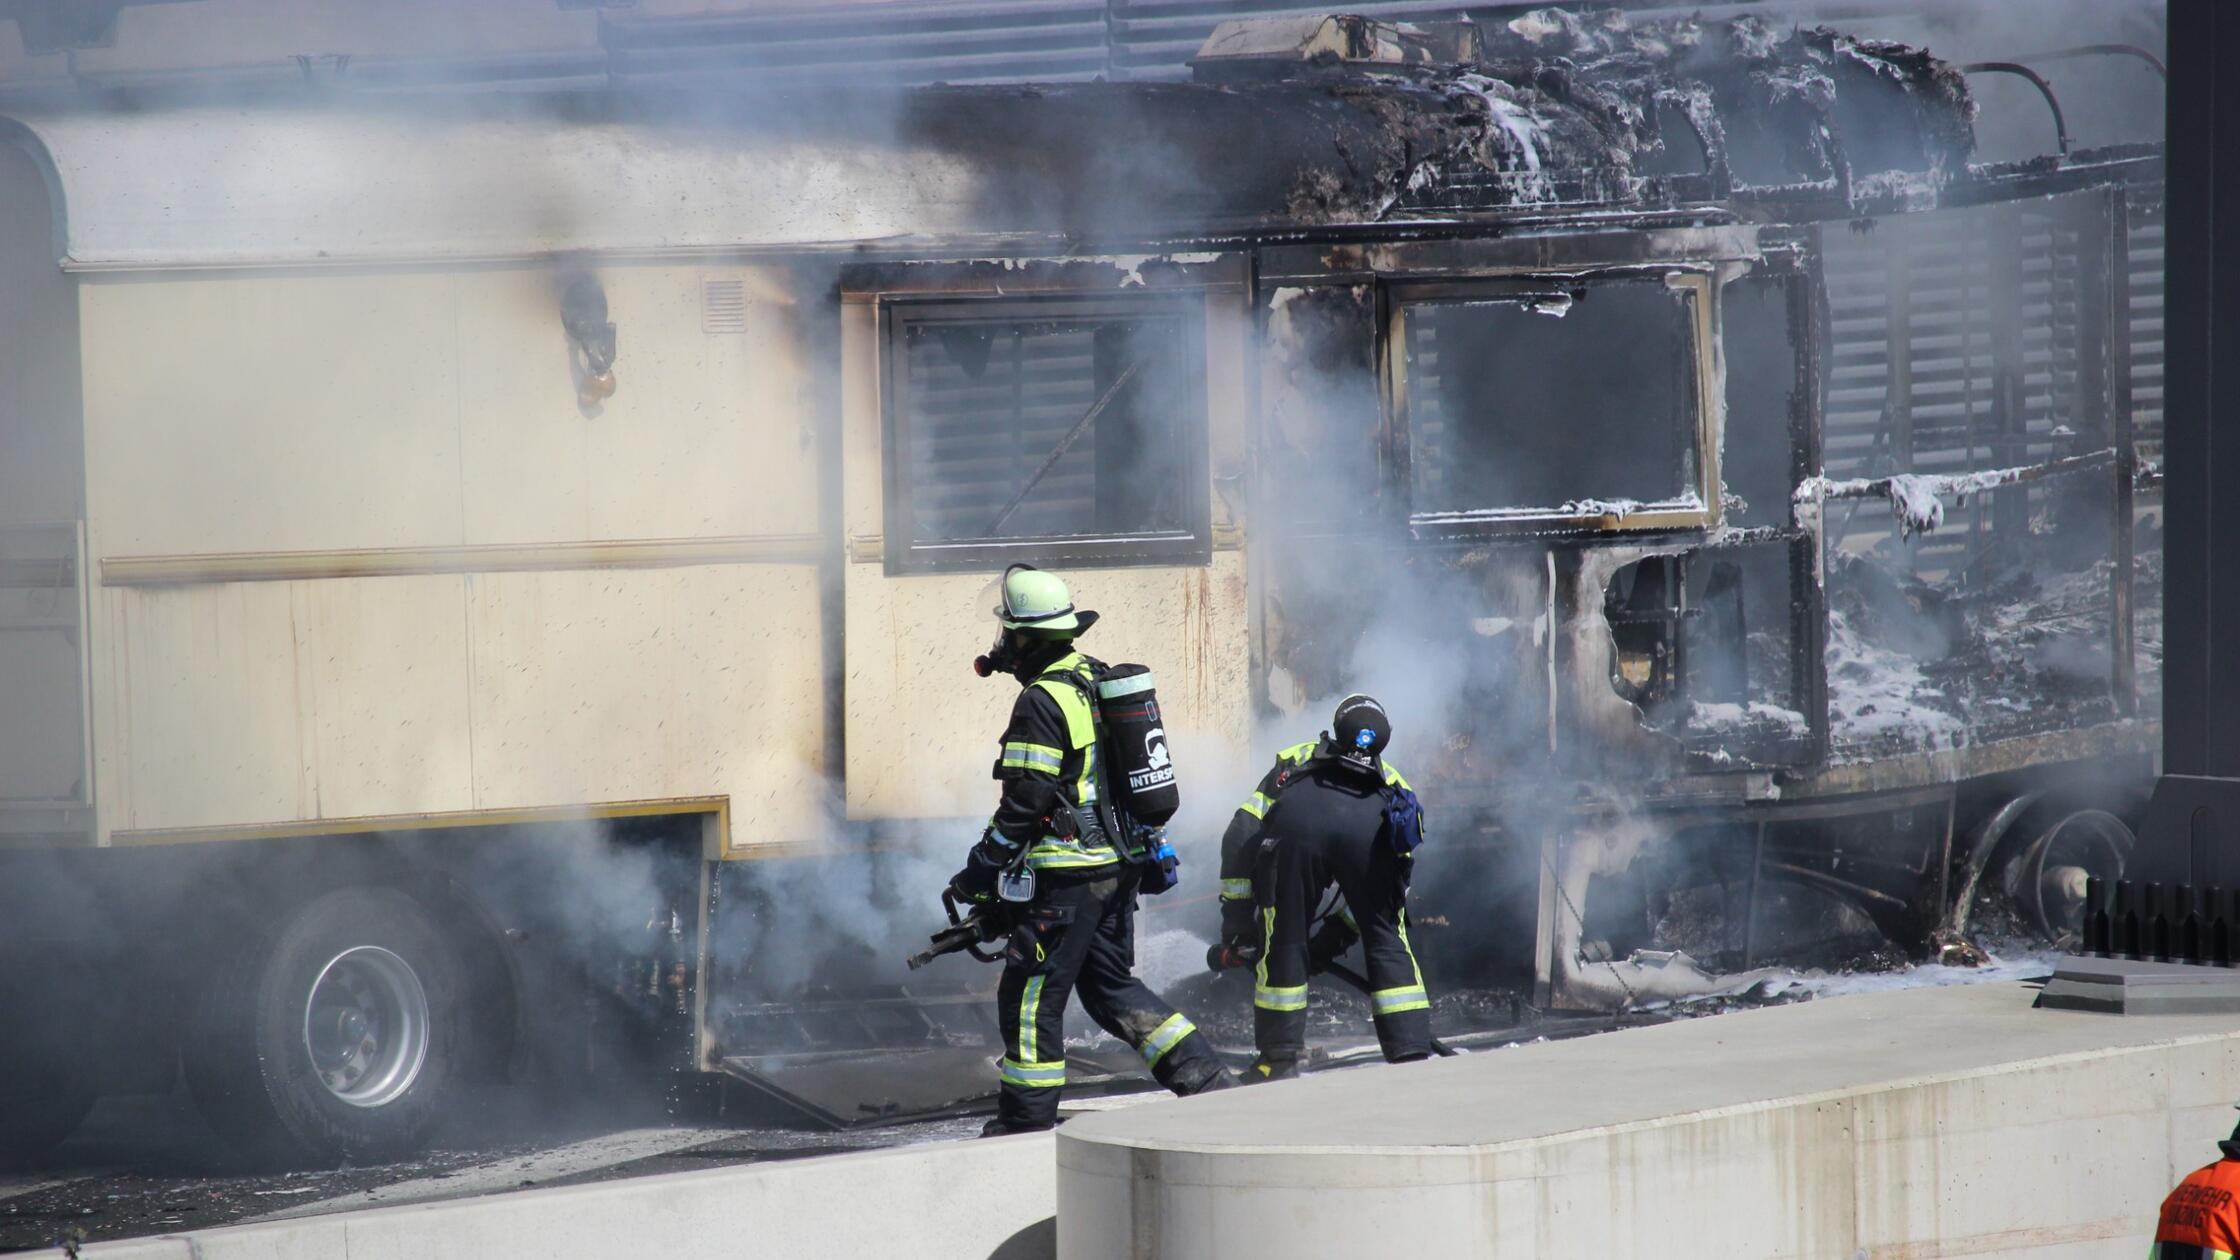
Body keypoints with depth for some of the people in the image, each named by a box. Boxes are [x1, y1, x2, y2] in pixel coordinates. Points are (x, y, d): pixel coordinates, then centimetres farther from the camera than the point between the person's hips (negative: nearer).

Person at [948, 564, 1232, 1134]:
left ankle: (1026, 1121, 4)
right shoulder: (1102, 681, 12)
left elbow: (1025, 801, -18)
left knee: (1031, 995, 0)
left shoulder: (1042, 702, -17)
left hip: (1068, 873, -9)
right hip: (1119, 866, 9)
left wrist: (980, 869, -10)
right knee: (1110, 986, 16)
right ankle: (1207, 1079, 8)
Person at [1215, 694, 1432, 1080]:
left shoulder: (1293, 763, 40)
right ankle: (1412, 1057, 13)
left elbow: (1240, 837, 26)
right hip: (1370, 827, 1)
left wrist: (1237, 924, 26)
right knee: (1388, 945, 16)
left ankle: (1279, 1060, 19)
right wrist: (1330, 941, 41)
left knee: (1282, 943, 14)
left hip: (1296, 821, -1)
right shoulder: (1392, 783, 40)